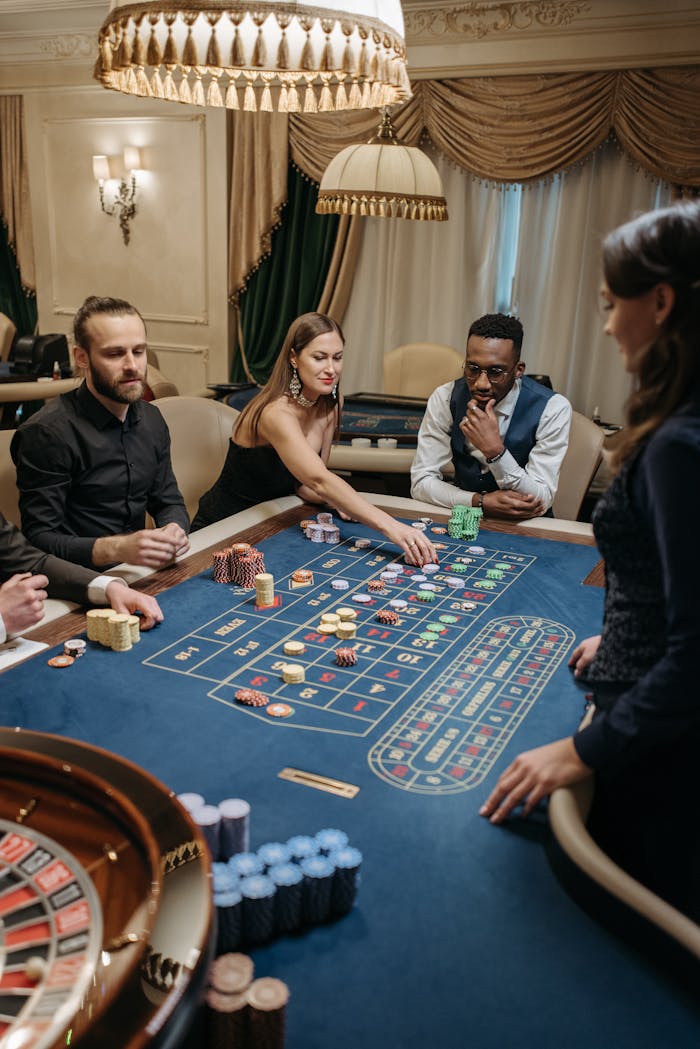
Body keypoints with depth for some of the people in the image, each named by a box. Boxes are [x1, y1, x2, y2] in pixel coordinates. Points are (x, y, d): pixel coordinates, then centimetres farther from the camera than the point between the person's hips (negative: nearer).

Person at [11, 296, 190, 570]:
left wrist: (174, 528, -10)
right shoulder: (47, 432, -15)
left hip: (138, 573, 6)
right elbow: (40, 538, -16)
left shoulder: (151, 420, 8)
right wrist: (116, 549, -32)